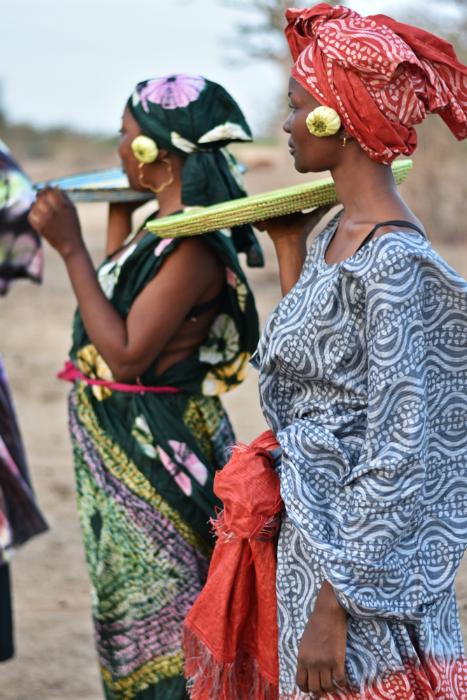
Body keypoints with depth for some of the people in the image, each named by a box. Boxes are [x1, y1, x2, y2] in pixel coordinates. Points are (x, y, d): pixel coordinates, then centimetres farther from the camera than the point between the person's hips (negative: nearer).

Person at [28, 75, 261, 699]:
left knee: (156, 609, 0)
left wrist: (71, 248, -23)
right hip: (120, 440, 10)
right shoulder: (162, 229, 7)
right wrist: (119, 210, 22)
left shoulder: (194, 248, -22)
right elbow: (117, 307, 22)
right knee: (130, 597, 17)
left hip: (153, 447, -10)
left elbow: (125, 354, -25)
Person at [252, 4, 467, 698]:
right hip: (312, 536, 9)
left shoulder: (392, 262, -21)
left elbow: (397, 459, -22)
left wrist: (334, 605, -22)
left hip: (366, 555, -9)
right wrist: (289, 248, 16)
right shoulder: (335, 237, 7)